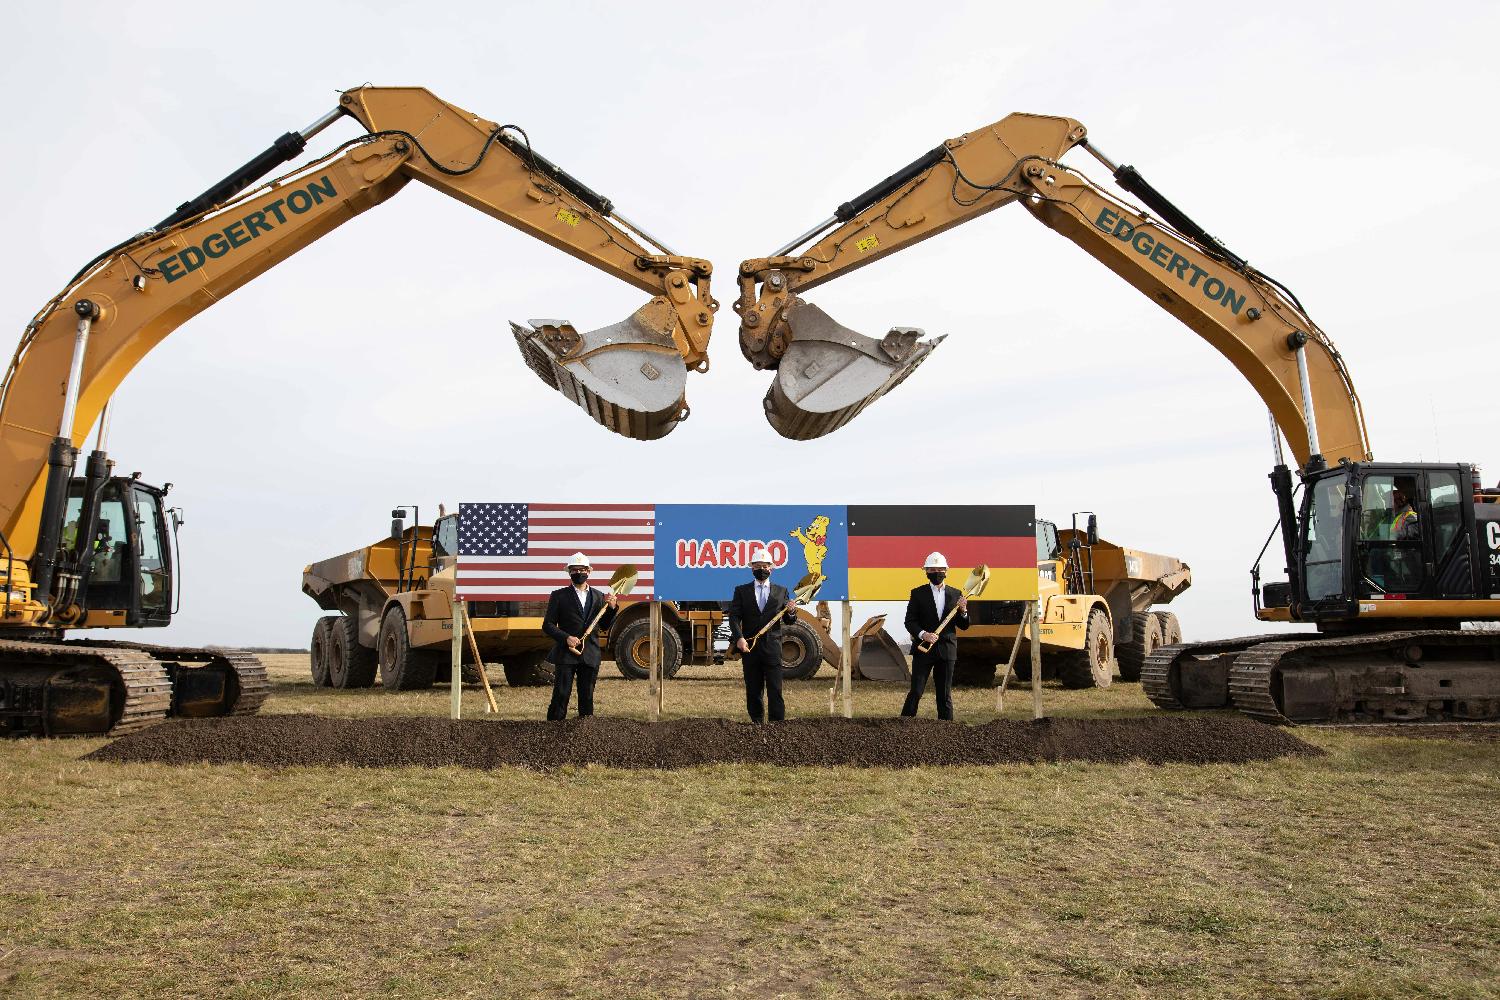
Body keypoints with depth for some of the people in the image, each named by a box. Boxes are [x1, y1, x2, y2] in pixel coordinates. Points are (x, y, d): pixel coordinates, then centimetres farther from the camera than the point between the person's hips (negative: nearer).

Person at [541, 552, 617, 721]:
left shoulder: (598, 597, 13)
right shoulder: (559, 596, 4)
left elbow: (604, 627, 14)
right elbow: (547, 625, 1)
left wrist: (612, 608, -3)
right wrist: (566, 638, -14)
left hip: (590, 656, 3)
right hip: (566, 654, -3)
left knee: (587, 698, 8)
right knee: (561, 696, -7)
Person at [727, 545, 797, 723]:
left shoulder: (781, 591, 11)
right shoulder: (741, 591, 9)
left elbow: (788, 620, 11)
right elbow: (734, 616, -1)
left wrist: (791, 612, -13)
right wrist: (739, 638, -17)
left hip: (772, 647, -1)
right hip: (749, 646, 1)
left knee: (775, 689, -6)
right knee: (753, 690, 6)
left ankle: (777, 723, -5)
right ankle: (756, 722, 15)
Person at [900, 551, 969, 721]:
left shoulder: (956, 594, 10)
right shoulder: (918, 594, 3)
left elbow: (964, 626, 10)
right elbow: (910, 621, -2)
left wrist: (963, 610, -10)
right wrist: (923, 634, -19)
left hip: (947, 649, 2)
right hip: (923, 648, -2)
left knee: (945, 694, 7)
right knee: (916, 691, -4)